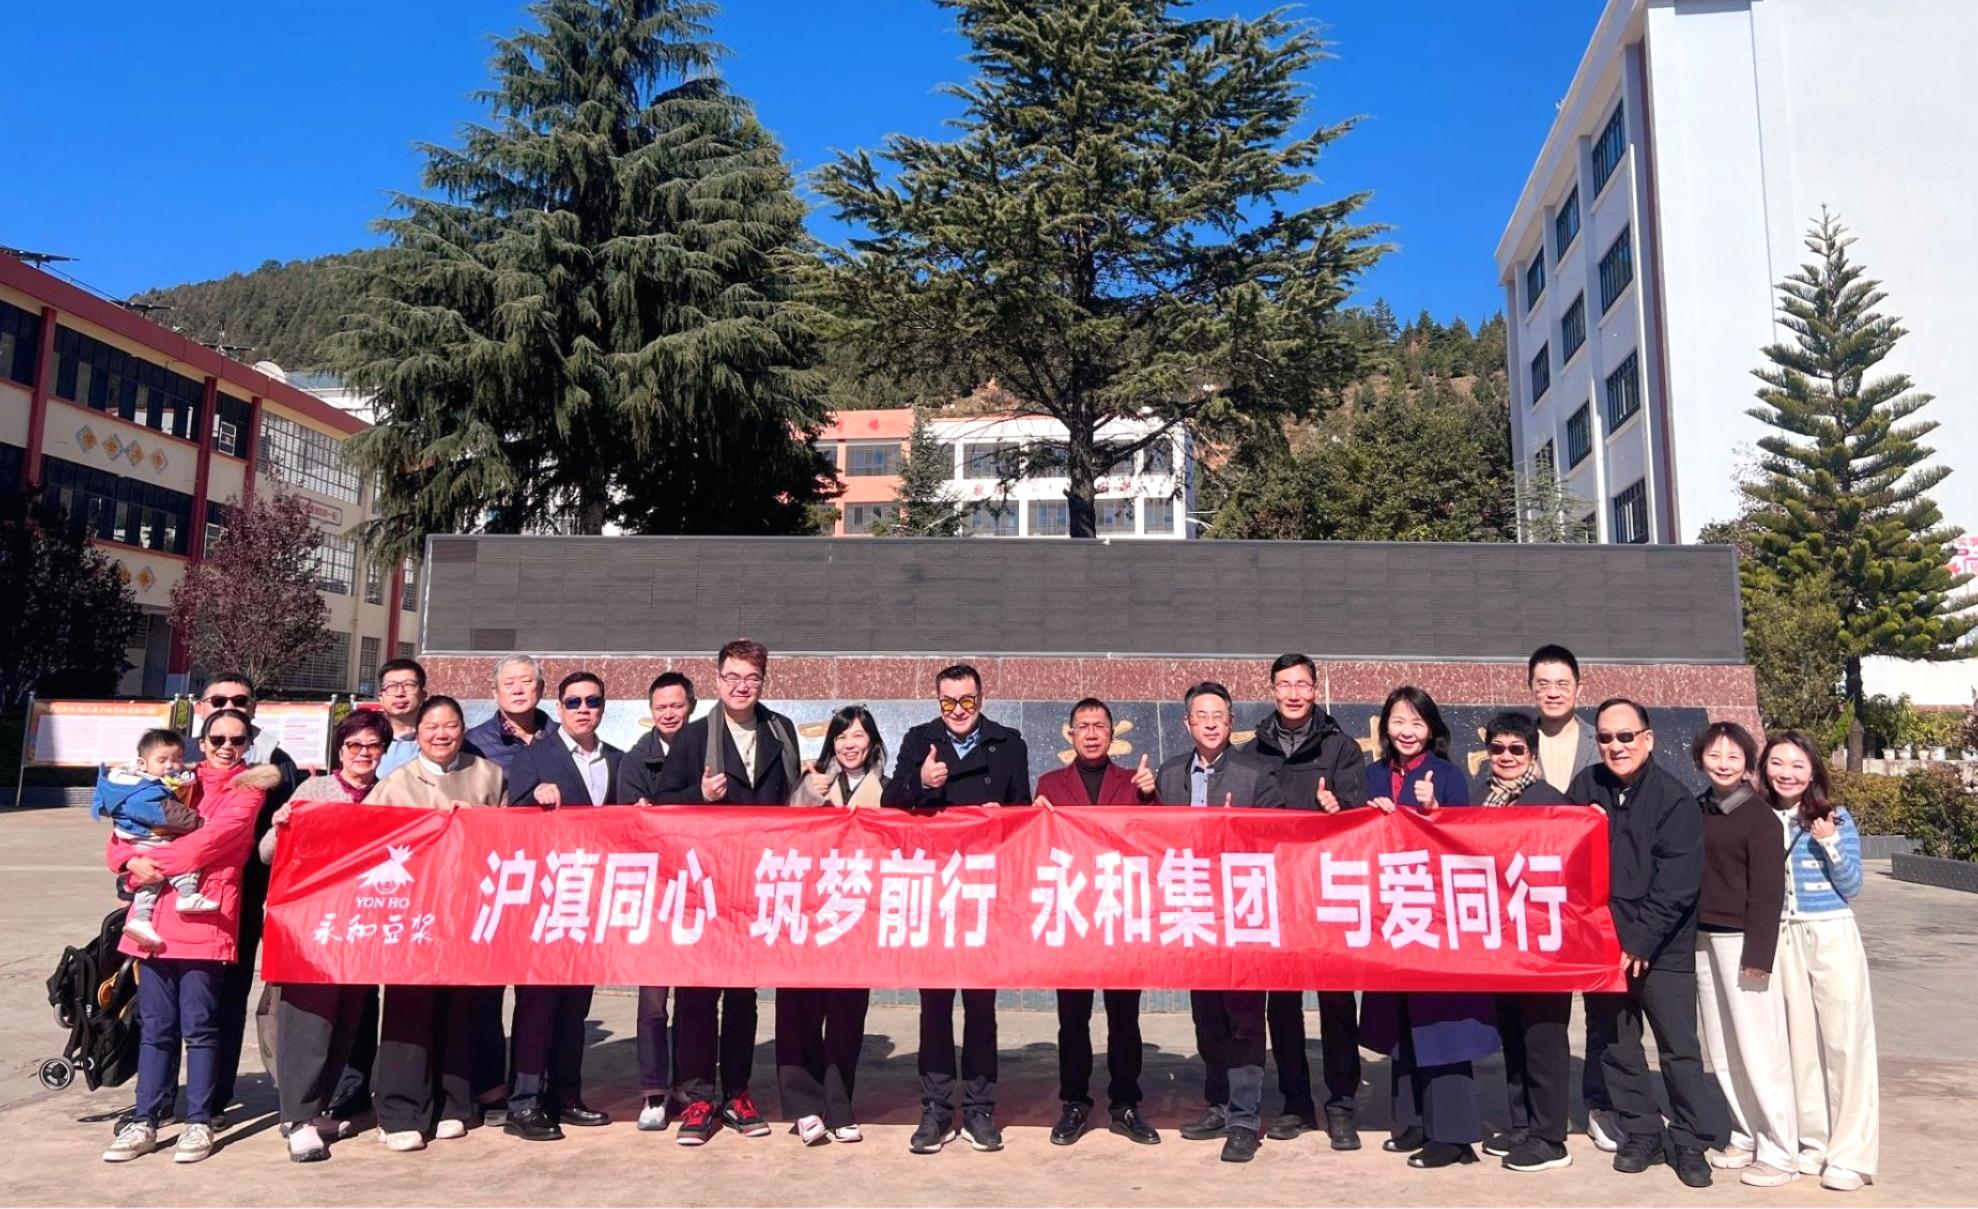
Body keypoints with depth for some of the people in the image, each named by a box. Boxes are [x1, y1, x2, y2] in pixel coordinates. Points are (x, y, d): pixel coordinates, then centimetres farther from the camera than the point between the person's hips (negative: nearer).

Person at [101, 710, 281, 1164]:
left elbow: (213, 839, -10)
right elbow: (121, 836, 13)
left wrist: (154, 862, -10)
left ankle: (199, 1122, 9)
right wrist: (132, 861, -7)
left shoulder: (247, 788, 4)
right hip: (156, 917, 4)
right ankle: (145, 1121, 17)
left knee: (199, 1025, 1)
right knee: (155, 1026, 8)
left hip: (204, 917, -4)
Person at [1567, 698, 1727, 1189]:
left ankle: (1690, 1143, 17)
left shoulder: (1674, 798, -9)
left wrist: (1640, 942, -16)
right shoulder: (1585, 787, 2)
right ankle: (1641, 1134, 25)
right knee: (1617, 1046, 11)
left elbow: (1676, 884, -13)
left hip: (1661, 950, -3)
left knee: (1680, 1049, 3)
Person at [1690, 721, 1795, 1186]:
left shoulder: (1758, 815, -8)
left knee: (1758, 1048, -3)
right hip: (1703, 939, 6)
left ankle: (1779, 1152, 6)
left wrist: (1758, 953, -16)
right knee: (1721, 1050, 12)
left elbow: (1768, 889, -11)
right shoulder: (1697, 809, 8)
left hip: (1742, 940, -6)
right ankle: (1745, 1136, 24)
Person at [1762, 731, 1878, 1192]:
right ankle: (1814, 1142, 21)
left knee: (1844, 1042, -1)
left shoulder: (1836, 819, -4)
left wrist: (1830, 844, -16)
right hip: (1782, 940, 3)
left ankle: (1850, 1153, 6)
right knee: (1800, 1042, 10)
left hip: (1832, 938, -3)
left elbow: (1852, 887, -4)